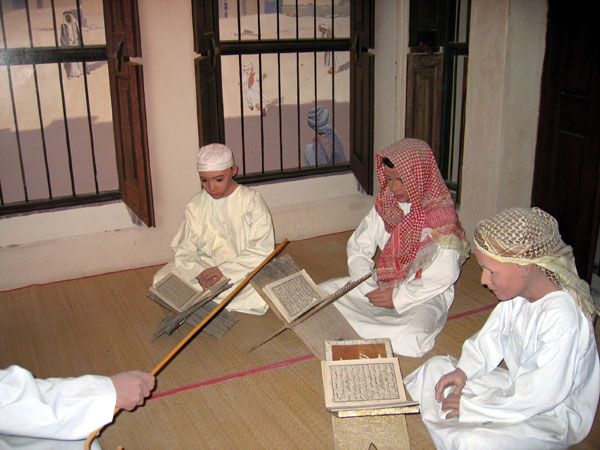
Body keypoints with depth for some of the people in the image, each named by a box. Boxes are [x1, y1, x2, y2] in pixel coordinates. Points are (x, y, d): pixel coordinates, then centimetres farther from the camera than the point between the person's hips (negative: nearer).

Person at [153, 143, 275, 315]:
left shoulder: (252, 201, -7)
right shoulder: (196, 205, 2)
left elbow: (261, 250, -12)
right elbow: (185, 250, 0)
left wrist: (225, 270, -22)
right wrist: (199, 273, -22)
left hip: (244, 269, -2)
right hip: (205, 267, 2)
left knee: (262, 299, -33)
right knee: (161, 279, -19)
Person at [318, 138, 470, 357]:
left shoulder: (442, 216, -17)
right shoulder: (385, 204, 0)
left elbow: (444, 275, -19)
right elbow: (357, 248, 5)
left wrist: (399, 297, -17)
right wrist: (369, 289, -9)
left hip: (424, 296, -5)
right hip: (383, 284, 5)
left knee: (411, 340, -35)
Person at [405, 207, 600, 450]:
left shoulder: (562, 319, -34)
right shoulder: (517, 293, -8)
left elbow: (539, 395, -31)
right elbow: (491, 337, 8)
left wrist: (471, 407, -23)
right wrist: (464, 370, -6)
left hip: (553, 417, -8)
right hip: (516, 385, 9)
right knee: (436, 367, 10)